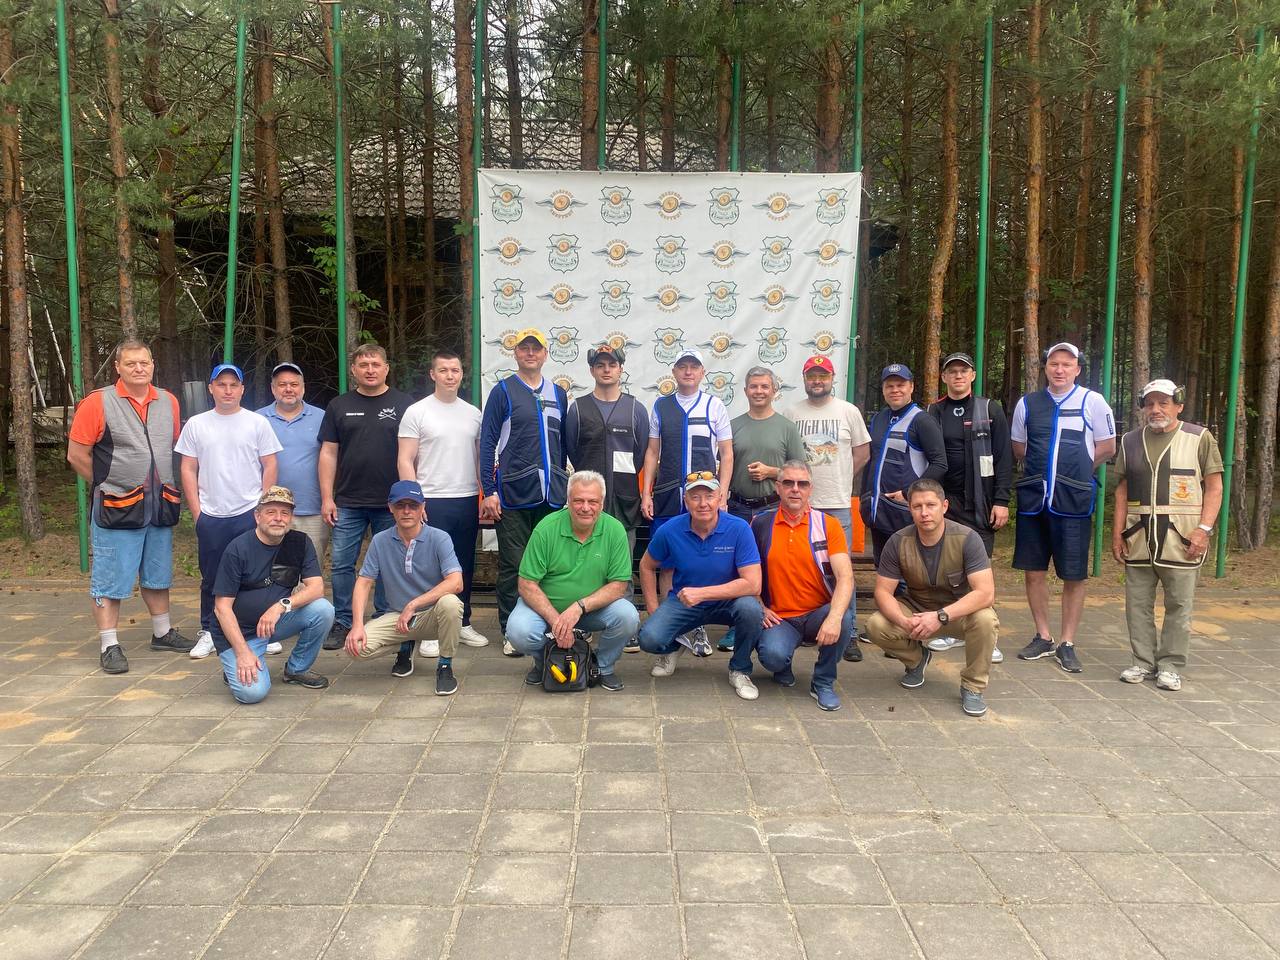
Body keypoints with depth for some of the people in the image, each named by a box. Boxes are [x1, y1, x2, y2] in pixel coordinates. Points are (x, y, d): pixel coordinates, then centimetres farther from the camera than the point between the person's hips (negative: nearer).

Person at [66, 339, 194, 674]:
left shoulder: (168, 402, 6)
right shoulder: (97, 403, -9)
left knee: (157, 576, 18)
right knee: (110, 580, 1)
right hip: (116, 508, -5)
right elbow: (76, 455, -8)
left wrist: (163, 486, 10)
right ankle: (109, 646, 9)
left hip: (160, 506, 5)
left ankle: (162, 633, 31)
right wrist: (108, 486, -2)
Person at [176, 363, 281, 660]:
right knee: (211, 578, 10)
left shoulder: (257, 423, 2)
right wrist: (196, 511, 0)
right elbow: (188, 470, 7)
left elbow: (269, 466, 2)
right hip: (210, 517, 1)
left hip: (250, 514, -1)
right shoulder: (196, 424, 6)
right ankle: (208, 632, 22)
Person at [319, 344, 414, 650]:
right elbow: (328, 453, 7)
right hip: (347, 502, 2)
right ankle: (342, 623, 14)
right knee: (341, 564, 3)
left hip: (391, 503, -2)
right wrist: (327, 498, 0)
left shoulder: (404, 404, 3)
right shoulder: (339, 406, 9)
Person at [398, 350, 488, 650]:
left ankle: (462, 624, 24)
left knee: (464, 567, 12)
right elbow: (405, 461, -5)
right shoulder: (416, 412, -3)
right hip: (432, 501, -4)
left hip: (468, 501, 4)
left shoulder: (473, 413, 10)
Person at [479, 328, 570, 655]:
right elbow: (487, 442, -3)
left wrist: (563, 481, 12)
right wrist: (489, 491, -9)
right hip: (513, 493, -4)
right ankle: (511, 632, 10)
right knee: (513, 565, 1)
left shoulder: (558, 393, 13)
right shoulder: (503, 391, 0)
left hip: (551, 493, 4)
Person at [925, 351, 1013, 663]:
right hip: (944, 500, 2)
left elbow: (1003, 459, 0)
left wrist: (1001, 501, -7)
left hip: (980, 503, -2)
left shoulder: (990, 410, 4)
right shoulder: (933, 412, 9)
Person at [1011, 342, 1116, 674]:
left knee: (1074, 575, 2)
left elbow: (1106, 449, 5)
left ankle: (1067, 644, 15)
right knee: (1034, 571, 8)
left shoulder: (1092, 402, -1)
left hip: (1073, 500, -3)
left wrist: (1076, 472, 4)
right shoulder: (1027, 404, 7)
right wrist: (1041, 469, 9)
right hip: (1033, 498, 3)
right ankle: (1043, 637, 23)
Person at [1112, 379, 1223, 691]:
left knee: (1179, 604, 1)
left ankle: (1170, 666, 11)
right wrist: (1117, 532, 6)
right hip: (1138, 536, 4)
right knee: (1138, 602, 6)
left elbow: (1214, 487, -1)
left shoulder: (1199, 438, 1)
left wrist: (1204, 528, -11)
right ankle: (1143, 662, 16)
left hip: (1181, 537, -3)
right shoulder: (1131, 441, 12)